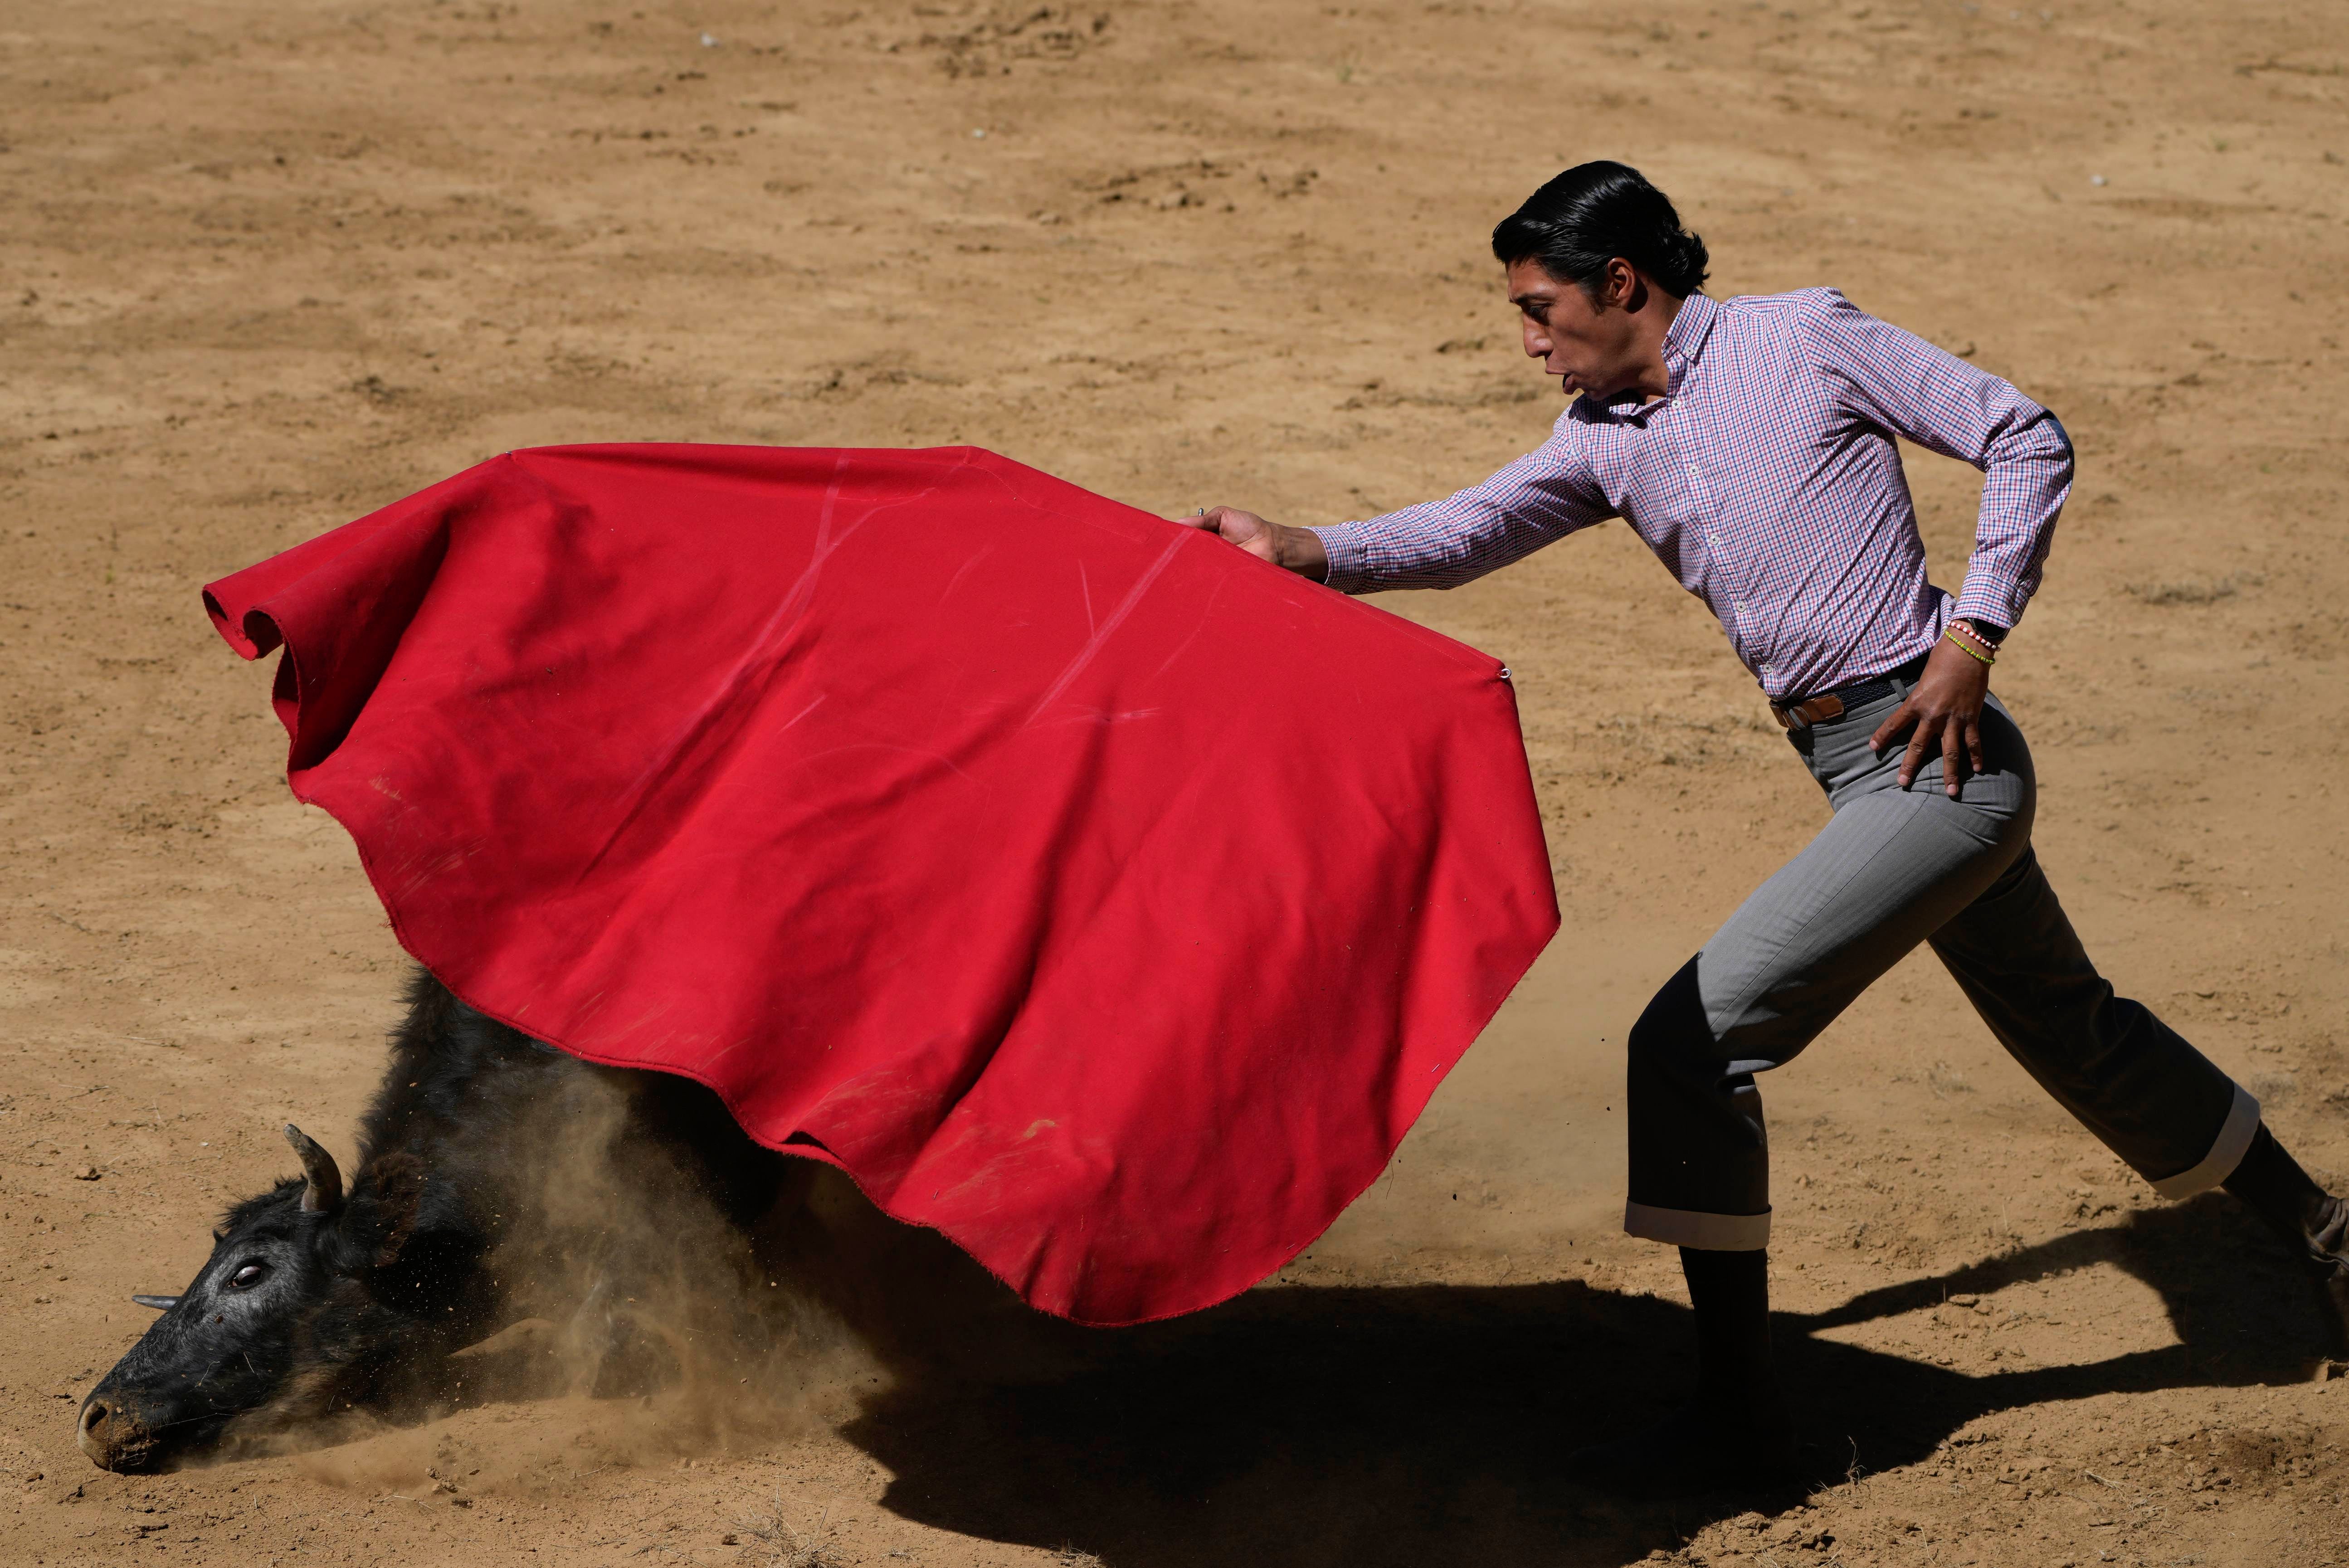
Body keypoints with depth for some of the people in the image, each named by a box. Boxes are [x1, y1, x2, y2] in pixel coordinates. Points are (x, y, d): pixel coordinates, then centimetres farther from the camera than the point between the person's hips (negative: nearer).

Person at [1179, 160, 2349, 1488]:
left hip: (1939, 756, -9)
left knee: (1696, 1039, -13)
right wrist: (1309, 553, -20)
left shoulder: (1807, 339, -8)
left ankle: (1741, 1416, -7)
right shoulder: (1607, 441, 11)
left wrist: (1970, 638, -13)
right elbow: (1474, 530, -4)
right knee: (2074, 1032, 23)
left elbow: (2029, 443, -6)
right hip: (1860, 772, 9)